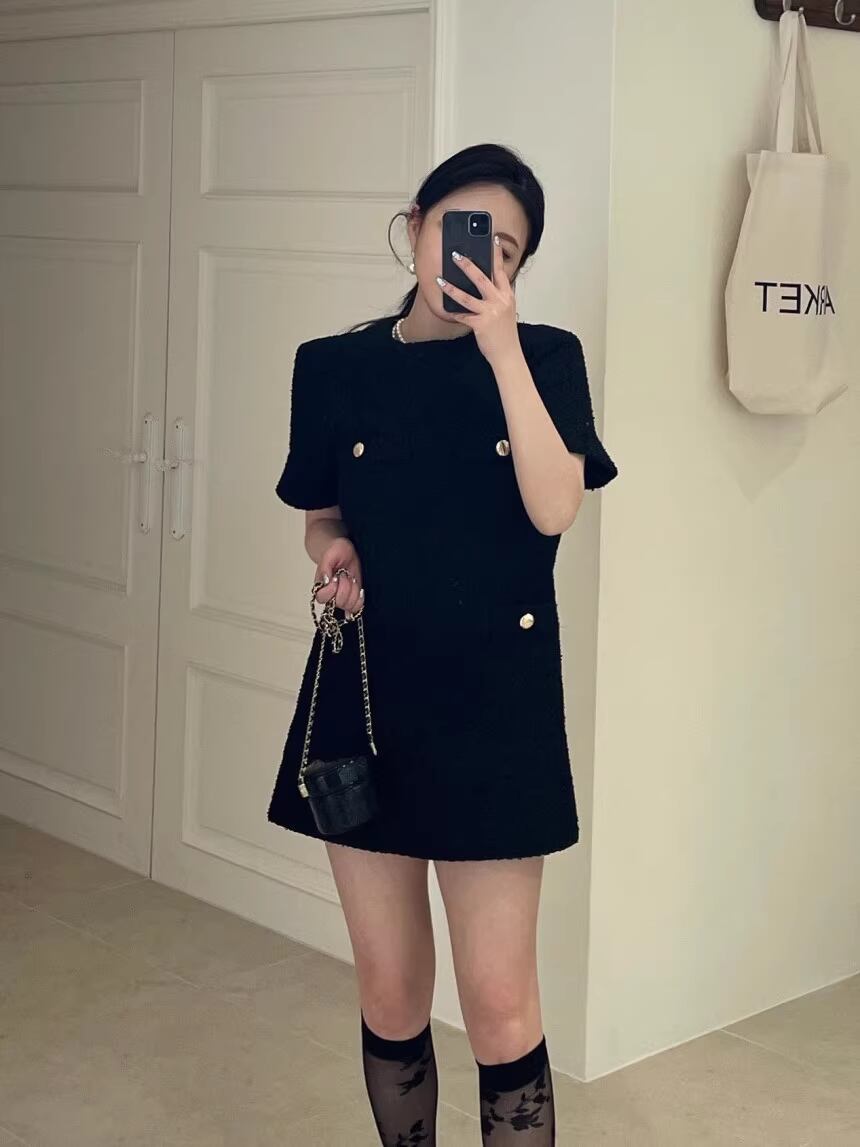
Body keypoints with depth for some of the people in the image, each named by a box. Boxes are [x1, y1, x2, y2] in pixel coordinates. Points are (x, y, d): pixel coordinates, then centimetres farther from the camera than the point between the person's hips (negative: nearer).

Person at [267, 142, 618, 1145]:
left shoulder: (546, 357, -2)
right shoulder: (335, 367, 3)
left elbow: (554, 509, -16)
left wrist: (501, 349, -22)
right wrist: (332, 553, -8)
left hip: (494, 705, -2)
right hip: (364, 696, 2)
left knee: (500, 1005, 0)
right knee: (389, 994, 10)